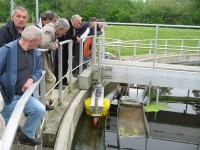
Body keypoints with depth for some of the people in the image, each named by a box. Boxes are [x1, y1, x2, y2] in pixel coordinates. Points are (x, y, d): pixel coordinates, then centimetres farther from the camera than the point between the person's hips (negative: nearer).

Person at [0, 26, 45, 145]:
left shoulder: (36, 53, 1)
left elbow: (38, 71, 11)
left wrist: (31, 79, -12)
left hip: (22, 95, 6)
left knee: (40, 109, -7)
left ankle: (27, 135, 15)